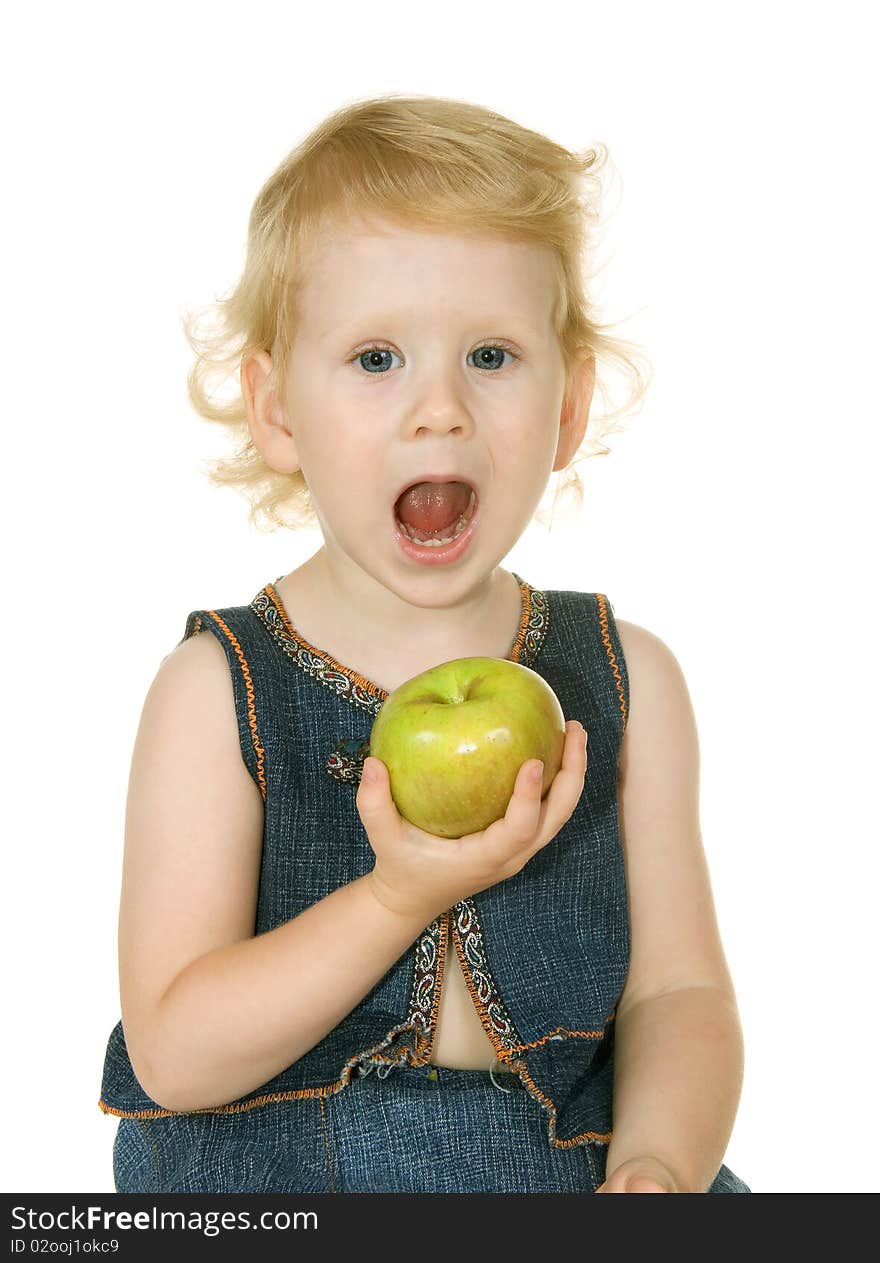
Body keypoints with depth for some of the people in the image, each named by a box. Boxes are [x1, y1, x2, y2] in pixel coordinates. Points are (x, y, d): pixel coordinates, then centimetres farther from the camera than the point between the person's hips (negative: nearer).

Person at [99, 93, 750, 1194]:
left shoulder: (626, 680, 1)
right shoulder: (217, 690, -7)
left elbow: (677, 991, 1)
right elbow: (173, 1057, -11)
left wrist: (657, 1166, -18)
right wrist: (401, 897, -22)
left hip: (570, 1161, 2)